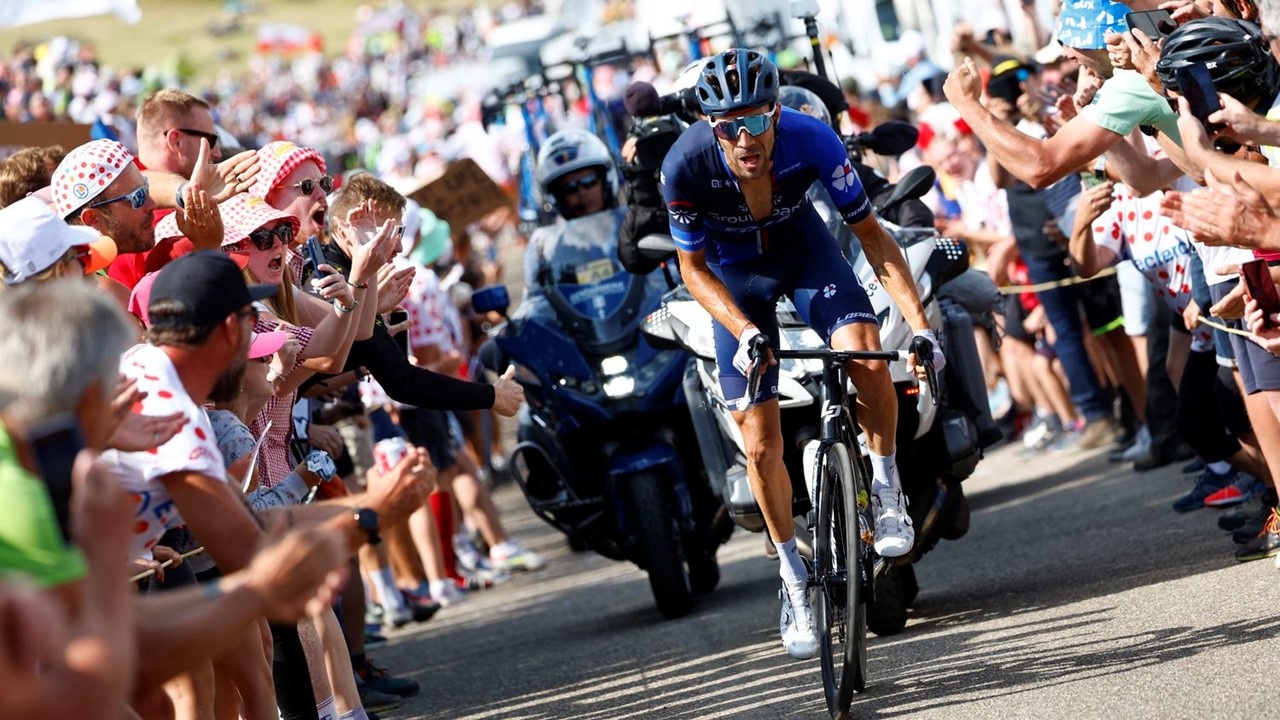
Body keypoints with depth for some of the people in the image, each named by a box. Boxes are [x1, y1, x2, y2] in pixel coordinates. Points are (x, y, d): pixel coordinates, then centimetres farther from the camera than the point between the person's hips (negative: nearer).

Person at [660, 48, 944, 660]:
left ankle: (885, 487, -5)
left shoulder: (811, 140, -32)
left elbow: (870, 233, -21)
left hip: (802, 246, 0)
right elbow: (693, 267, -16)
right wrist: (746, 332, -31)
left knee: (867, 356, -30)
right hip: (733, 271, 0)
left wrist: (920, 324, -28)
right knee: (761, 444, -4)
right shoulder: (685, 166, -32)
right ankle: (794, 580, 15)